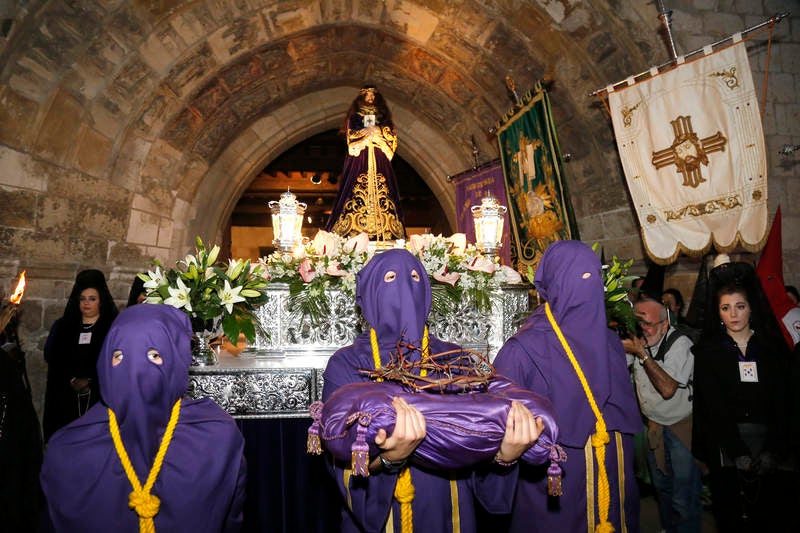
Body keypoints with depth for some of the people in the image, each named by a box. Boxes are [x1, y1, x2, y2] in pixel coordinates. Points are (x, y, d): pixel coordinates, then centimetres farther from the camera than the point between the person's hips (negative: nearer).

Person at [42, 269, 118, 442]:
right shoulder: (61, 327, 17)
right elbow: (51, 357, 8)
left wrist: (90, 381, -10)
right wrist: (72, 381, -5)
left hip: (101, 400, -3)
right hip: (65, 402, 3)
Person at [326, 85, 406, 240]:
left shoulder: (383, 116, 19)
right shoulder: (354, 116, 12)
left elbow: (392, 137, 7)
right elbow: (351, 136, -3)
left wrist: (377, 131, -6)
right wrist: (369, 132, -9)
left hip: (379, 162, 2)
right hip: (359, 161, -2)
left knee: (380, 192, -7)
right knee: (357, 193, -12)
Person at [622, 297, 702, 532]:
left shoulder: (680, 344, -21)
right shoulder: (637, 341, -4)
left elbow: (667, 389, -29)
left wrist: (642, 354, -29)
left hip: (681, 427, -6)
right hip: (653, 425, 6)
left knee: (684, 497, 0)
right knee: (661, 486, 21)